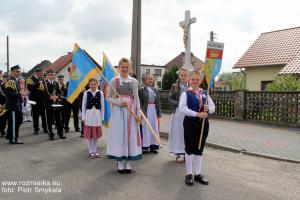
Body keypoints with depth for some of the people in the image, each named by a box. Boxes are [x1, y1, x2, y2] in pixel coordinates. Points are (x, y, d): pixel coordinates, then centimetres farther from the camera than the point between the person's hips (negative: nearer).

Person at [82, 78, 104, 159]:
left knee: (96, 134, 9)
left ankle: (95, 151, 23)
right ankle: (90, 151, 17)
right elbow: (83, 105, 1)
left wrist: (102, 117, 3)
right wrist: (83, 117, -1)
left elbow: (102, 106, 3)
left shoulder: (100, 93, -1)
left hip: (97, 114, 1)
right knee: (89, 134, 4)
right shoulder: (86, 93, -3)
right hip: (89, 114, -1)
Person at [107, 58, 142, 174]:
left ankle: (128, 164, 16)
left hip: (131, 111, 2)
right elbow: (108, 97, 2)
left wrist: (138, 114, 1)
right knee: (119, 135, 2)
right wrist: (119, 102, -15)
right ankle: (120, 164, 14)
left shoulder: (134, 81, 6)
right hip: (118, 111, -2)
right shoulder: (114, 81, 0)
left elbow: (136, 99, 7)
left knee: (131, 135, 4)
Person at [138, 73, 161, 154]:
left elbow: (158, 102, 11)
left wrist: (159, 114, 6)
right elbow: (140, 103, -7)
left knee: (154, 128, 9)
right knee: (145, 129, -1)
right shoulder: (141, 90, -3)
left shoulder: (155, 90, 11)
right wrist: (143, 113, -15)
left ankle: (153, 146, 20)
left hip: (154, 111, 5)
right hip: (146, 111, -5)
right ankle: (144, 147, 9)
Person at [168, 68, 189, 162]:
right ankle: (179, 153, 11)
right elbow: (170, 99, 0)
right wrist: (179, 103, -15)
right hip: (177, 112, 0)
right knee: (178, 132, 2)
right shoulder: (174, 86, 3)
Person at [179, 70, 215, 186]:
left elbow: (213, 107, 9)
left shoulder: (204, 93, 9)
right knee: (190, 149, 4)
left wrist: (208, 109, -15)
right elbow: (182, 108, -17)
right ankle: (189, 174, 18)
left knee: (199, 149, 13)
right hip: (190, 122, -4)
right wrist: (197, 114, -23)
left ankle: (198, 174, 25)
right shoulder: (186, 93, -5)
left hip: (203, 123, 5)